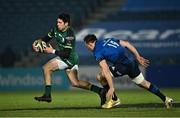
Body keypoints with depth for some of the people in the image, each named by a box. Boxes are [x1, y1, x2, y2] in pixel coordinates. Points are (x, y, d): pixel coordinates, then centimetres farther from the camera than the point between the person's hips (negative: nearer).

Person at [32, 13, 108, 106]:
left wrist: (53, 51, -25)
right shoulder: (55, 29, -1)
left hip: (69, 59, -9)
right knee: (75, 83, 11)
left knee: (46, 68, -15)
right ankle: (100, 91, 15)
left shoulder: (69, 35, -25)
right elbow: (47, 38, 16)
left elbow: (66, 53, -28)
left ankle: (47, 95, -12)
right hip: (63, 58, 9)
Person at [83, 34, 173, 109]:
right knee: (142, 83, 24)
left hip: (124, 65, -8)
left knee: (100, 77, 3)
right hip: (133, 60, 8)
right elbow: (126, 44, 18)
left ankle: (111, 100, 9)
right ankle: (165, 99, 23)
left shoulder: (97, 52, -3)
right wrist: (138, 57, 21)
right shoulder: (108, 40, 21)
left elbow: (106, 71, -13)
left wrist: (111, 88, -15)